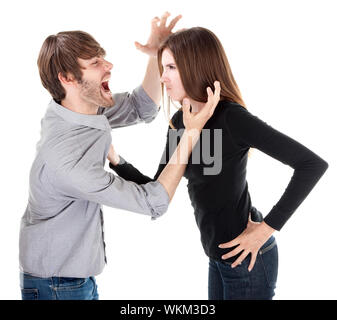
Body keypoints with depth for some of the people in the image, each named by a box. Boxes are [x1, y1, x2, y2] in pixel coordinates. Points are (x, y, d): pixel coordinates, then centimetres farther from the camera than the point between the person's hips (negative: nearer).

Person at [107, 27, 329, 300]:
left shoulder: (232, 118, -21)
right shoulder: (180, 122, 3)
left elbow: (313, 164, -23)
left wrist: (267, 227, -21)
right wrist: (115, 160, -9)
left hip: (247, 258, -8)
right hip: (220, 257, 8)